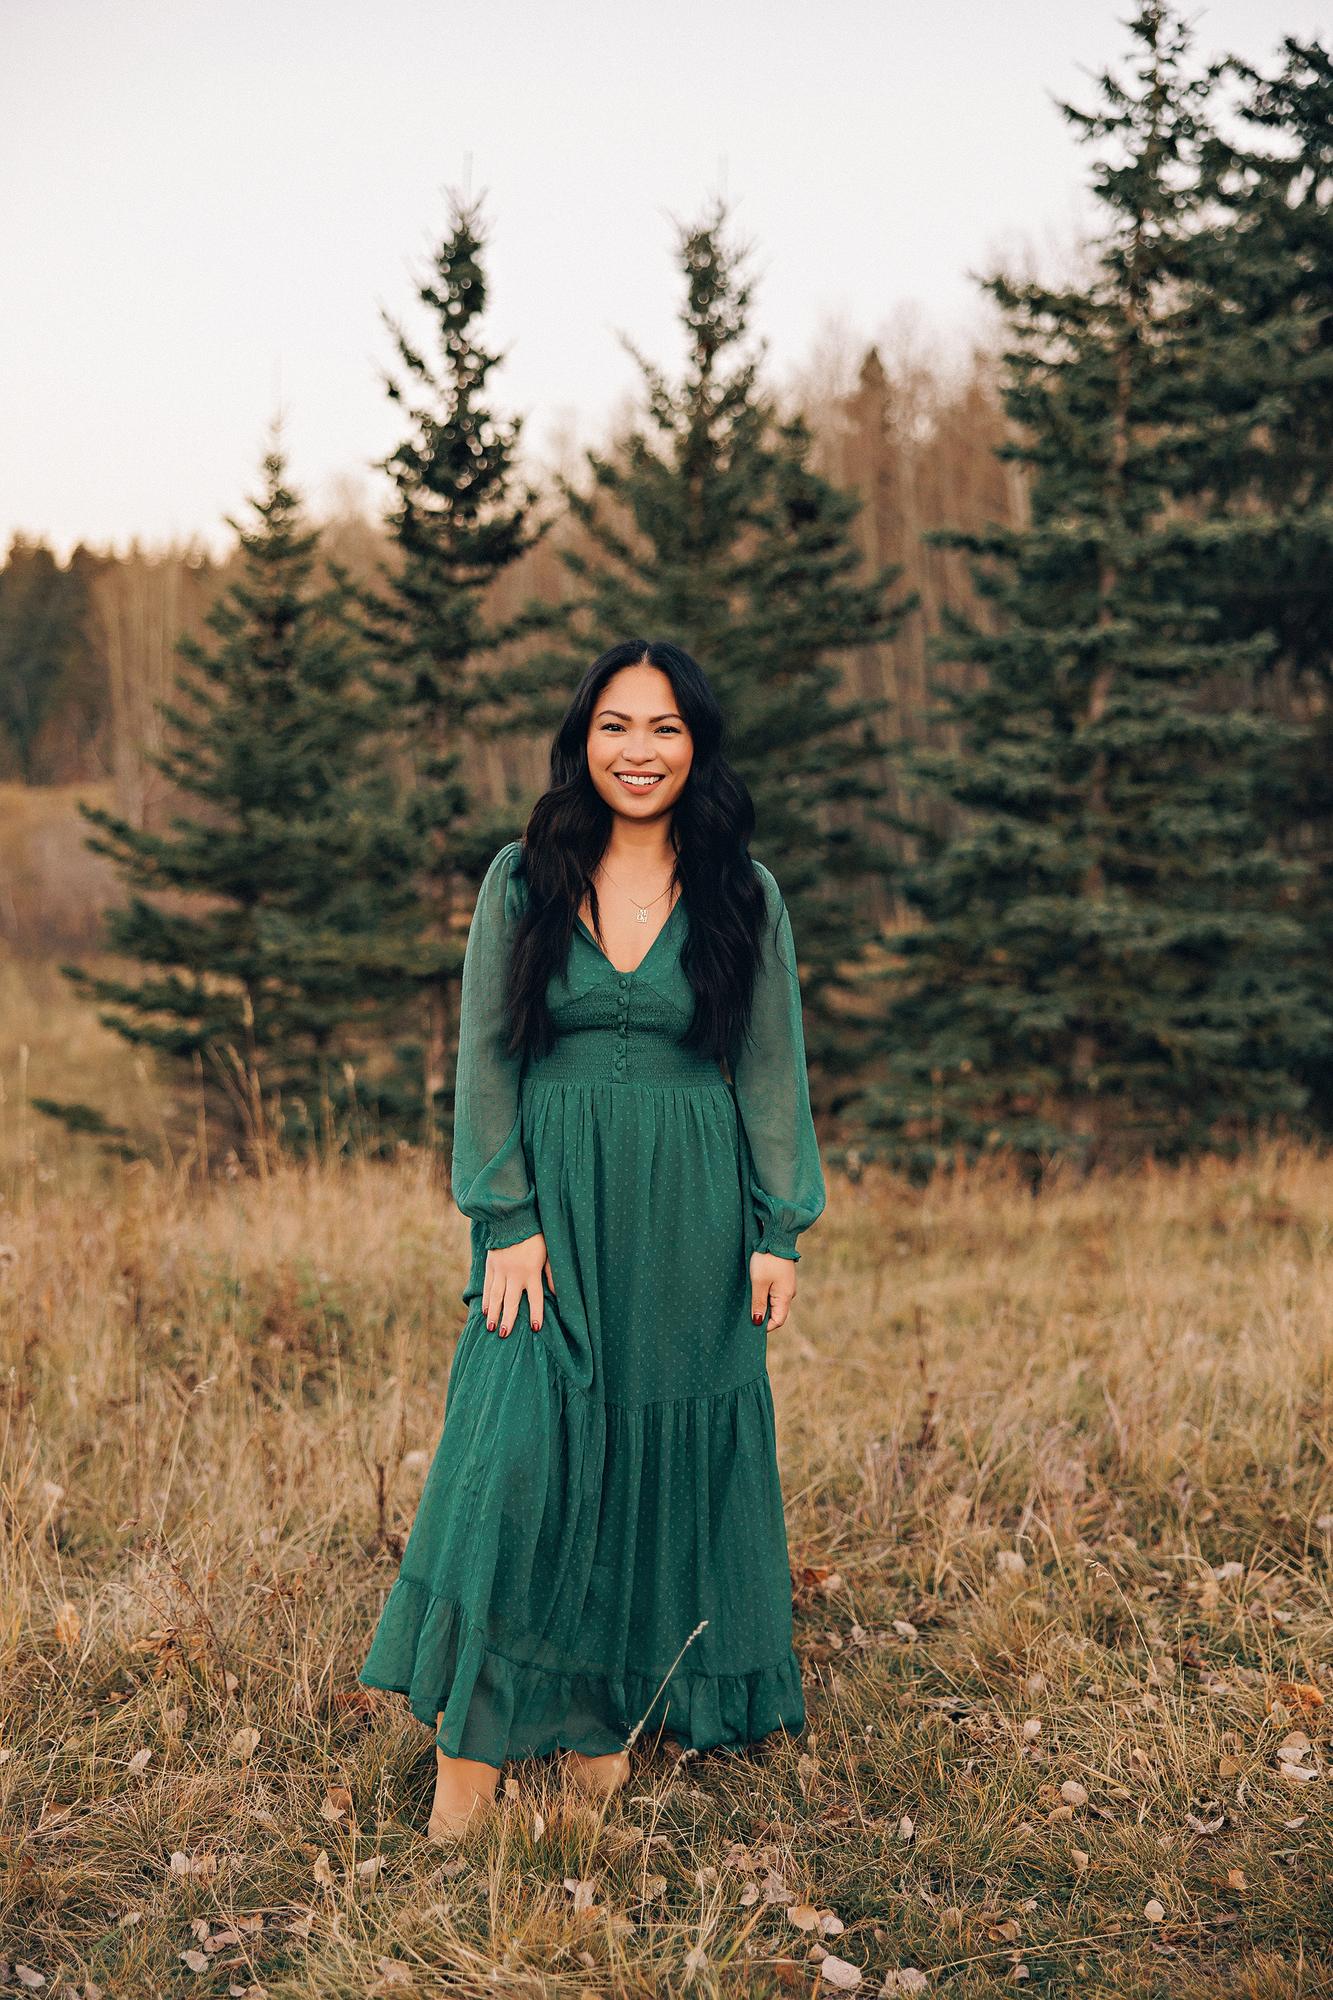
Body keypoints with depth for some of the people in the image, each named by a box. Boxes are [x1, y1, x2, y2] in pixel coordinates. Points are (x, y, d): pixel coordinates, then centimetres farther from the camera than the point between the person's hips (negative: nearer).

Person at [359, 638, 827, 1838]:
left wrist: (780, 1233, -1)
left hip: (691, 1218, 1)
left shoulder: (743, 892, 3)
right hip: (552, 1203, -1)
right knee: (515, 1451, -9)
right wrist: (507, 1223, -8)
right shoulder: (523, 881, 2)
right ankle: (474, 1739, -2)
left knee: (665, 1460, 6)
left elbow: (773, 1068, 4)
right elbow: (484, 1061, 0)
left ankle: (611, 1717, 20)